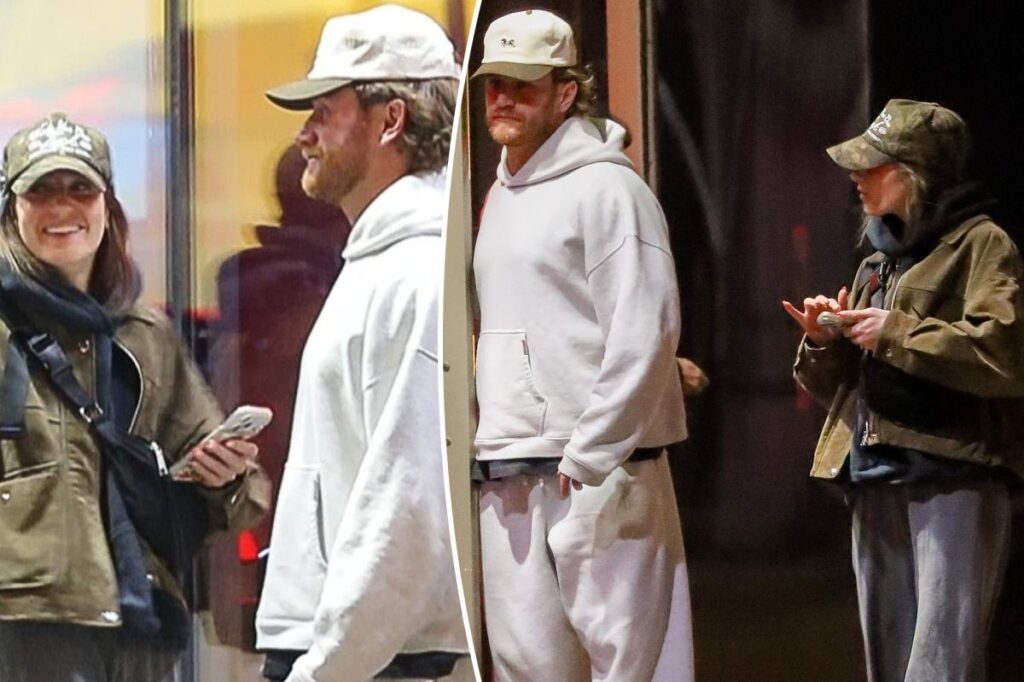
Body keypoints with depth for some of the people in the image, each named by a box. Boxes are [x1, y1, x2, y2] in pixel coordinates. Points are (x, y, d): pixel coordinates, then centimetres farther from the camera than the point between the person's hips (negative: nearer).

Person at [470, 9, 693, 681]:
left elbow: (645, 334, -15)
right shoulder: (500, 197, 18)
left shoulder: (605, 188, -7)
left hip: (594, 470, -8)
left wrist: (590, 456, -18)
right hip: (508, 476, 8)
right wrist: (486, 441, 14)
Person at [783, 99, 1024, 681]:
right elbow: (839, 388, 26)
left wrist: (899, 332, -15)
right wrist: (825, 344, 4)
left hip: (955, 482, -8)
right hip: (875, 485, 8)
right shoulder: (880, 260, 22)